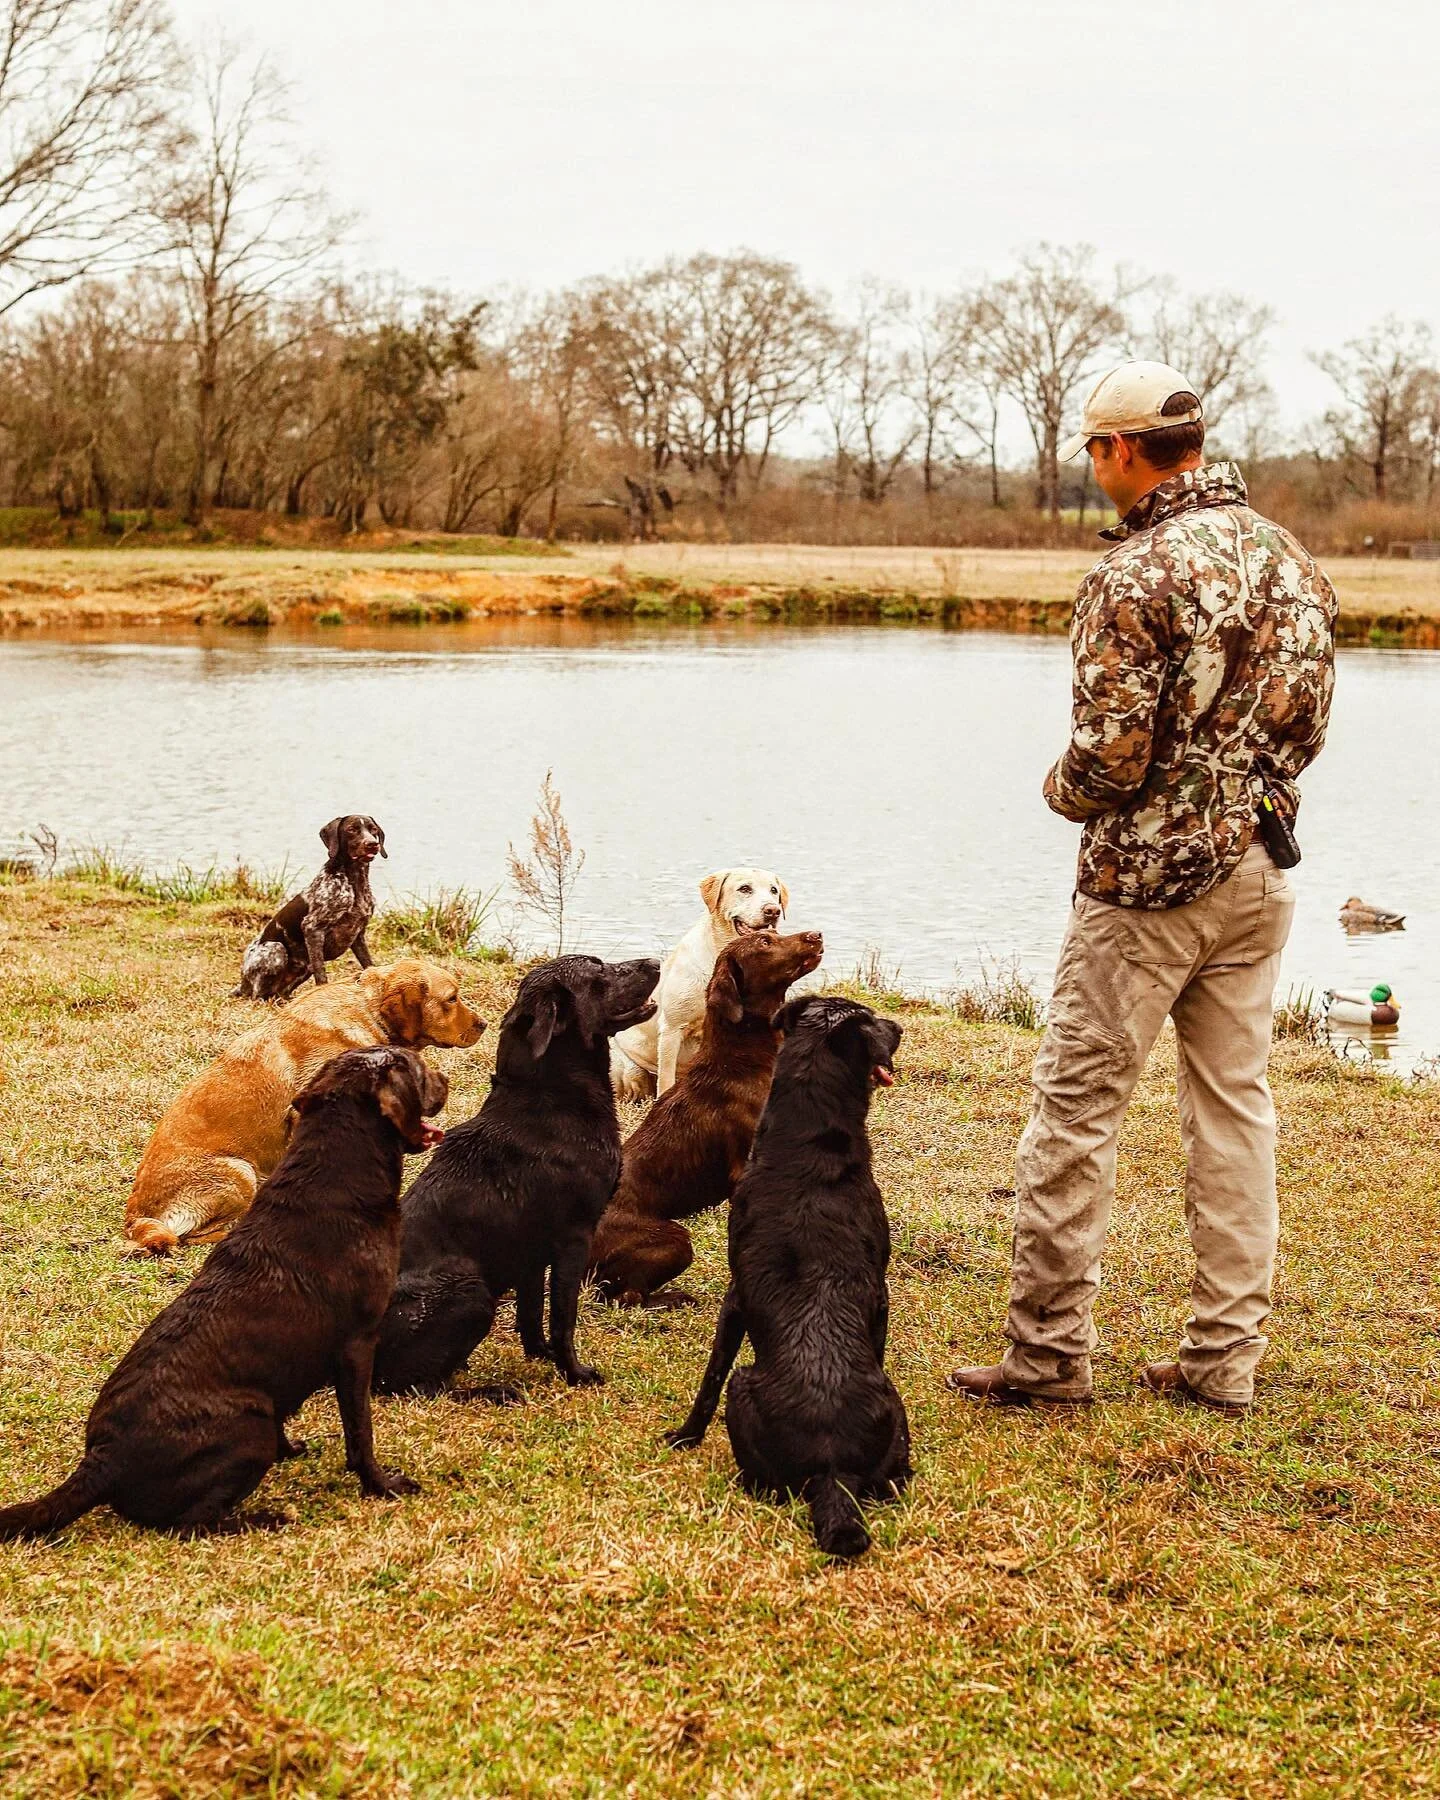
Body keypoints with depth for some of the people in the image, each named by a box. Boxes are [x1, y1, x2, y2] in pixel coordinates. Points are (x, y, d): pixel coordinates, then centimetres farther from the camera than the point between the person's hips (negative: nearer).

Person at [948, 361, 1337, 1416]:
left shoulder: (1136, 576, -17)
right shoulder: (1294, 564, 7)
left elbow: (1112, 753, -19)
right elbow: (1308, 725, 12)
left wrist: (1063, 790, 1)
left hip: (1149, 878, -7)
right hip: (1260, 873, 7)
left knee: (1079, 1106, 1)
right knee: (1235, 1103, 11)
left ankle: (1050, 1352, 5)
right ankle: (1227, 1357, 15)